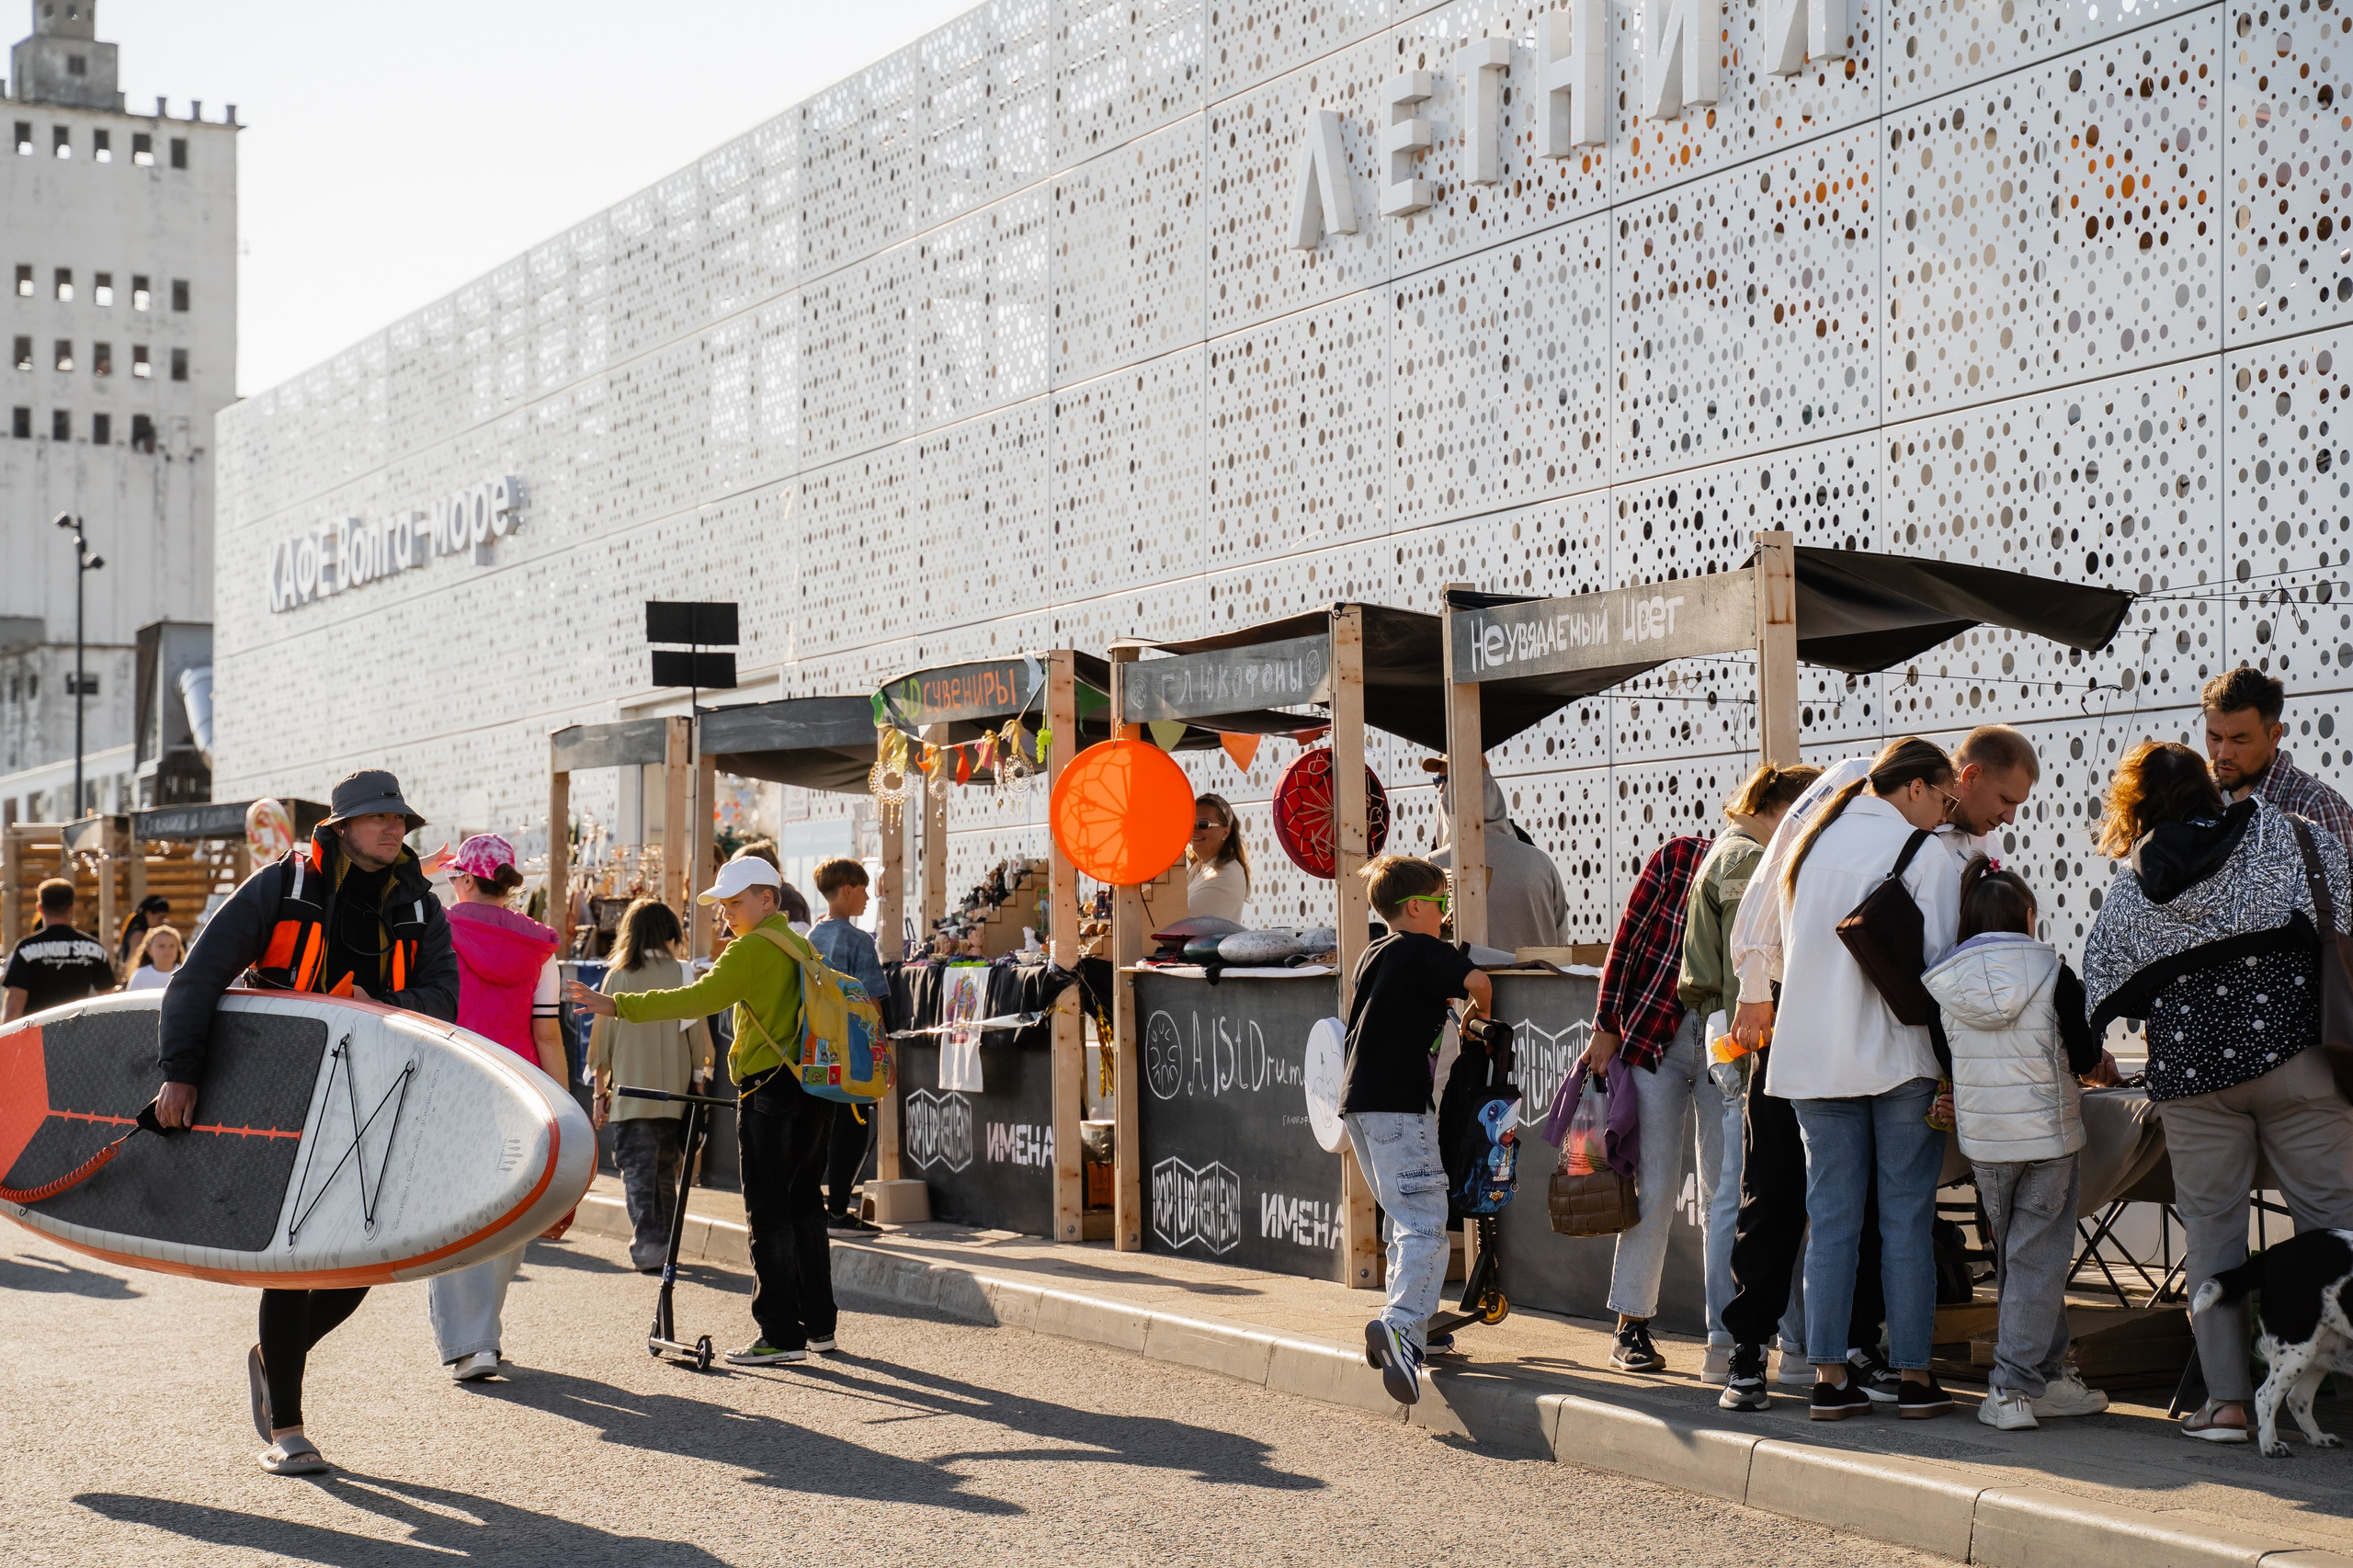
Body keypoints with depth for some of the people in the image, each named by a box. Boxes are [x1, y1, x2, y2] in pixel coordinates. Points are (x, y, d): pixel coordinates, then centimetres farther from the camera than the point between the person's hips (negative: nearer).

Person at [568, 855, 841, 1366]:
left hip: (770, 1091, -9)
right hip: (815, 1091, 9)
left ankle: (780, 1335, -5)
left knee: (768, 1214, -5)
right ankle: (818, 1323, 23)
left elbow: (698, 998, -21)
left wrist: (619, 1006, -22)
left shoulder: (752, 948, -11)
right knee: (803, 1203, 17)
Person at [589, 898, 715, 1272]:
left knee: (637, 1168, 0)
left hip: (630, 1090, -2)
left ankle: (648, 1244, -11)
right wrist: (698, 1079, 13)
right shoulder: (684, 975, -1)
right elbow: (697, 1030, 2)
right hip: (674, 1090, 2)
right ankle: (665, 1242, 20)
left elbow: (603, 1033, 3)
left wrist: (601, 1089, 11)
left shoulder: (617, 977, -1)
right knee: (665, 1169, 15)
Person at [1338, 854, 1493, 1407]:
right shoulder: (1425, 951, -3)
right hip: (1398, 1102, -9)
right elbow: (1475, 980, -18)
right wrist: (1478, 1010, 3)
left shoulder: (1373, 955, 22)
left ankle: (1412, 1325, 18)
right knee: (1425, 1222, -14)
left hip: (1358, 1101, 9)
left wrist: (1436, 1005, 36)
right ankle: (1402, 1323, -32)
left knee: (1406, 1218, 18)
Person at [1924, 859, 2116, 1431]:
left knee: (2013, 1255, 15)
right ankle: (2012, 1388, -4)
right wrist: (2101, 1061, 21)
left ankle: (2049, 1375, 20)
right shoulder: (2051, 972, -8)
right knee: (2038, 1259, 1)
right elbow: (2084, 1054, -2)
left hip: (1982, 1139, 3)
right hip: (2048, 1132, -3)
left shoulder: (1946, 982, -1)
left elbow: (1948, 1060, 7)